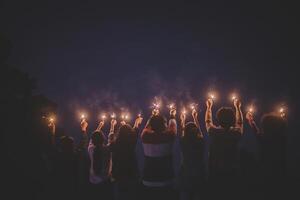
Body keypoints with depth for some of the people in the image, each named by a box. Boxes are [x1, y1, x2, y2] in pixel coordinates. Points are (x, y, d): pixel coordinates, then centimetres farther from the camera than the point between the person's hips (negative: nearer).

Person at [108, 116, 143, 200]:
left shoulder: (114, 145, -12)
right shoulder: (132, 142, -14)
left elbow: (111, 137, 12)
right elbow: (135, 131, 8)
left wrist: (112, 125, 31)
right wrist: (137, 123, 29)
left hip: (118, 178, 1)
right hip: (132, 177, -1)